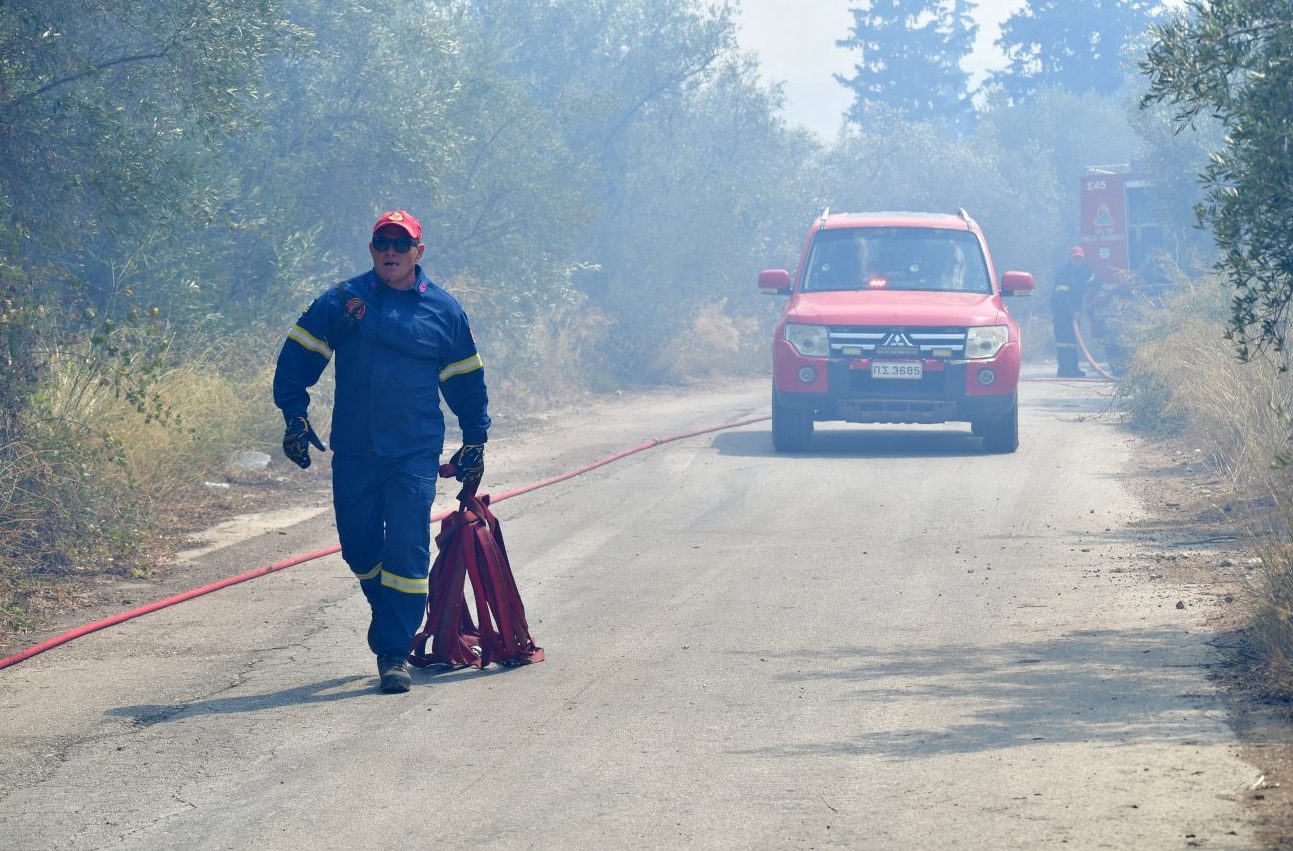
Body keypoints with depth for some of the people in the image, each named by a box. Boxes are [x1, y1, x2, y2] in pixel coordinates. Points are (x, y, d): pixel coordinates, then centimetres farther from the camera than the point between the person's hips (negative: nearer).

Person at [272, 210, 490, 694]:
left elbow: (466, 381, 16)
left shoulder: (443, 310, 5)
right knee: (360, 550, 9)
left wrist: (475, 440, 17)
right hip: (353, 454, 1)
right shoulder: (342, 302, 2)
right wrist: (294, 415, -2)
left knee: (407, 554, -10)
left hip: (415, 454, -1)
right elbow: (298, 355, 6)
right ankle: (390, 617, 35)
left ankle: (393, 653, -7)